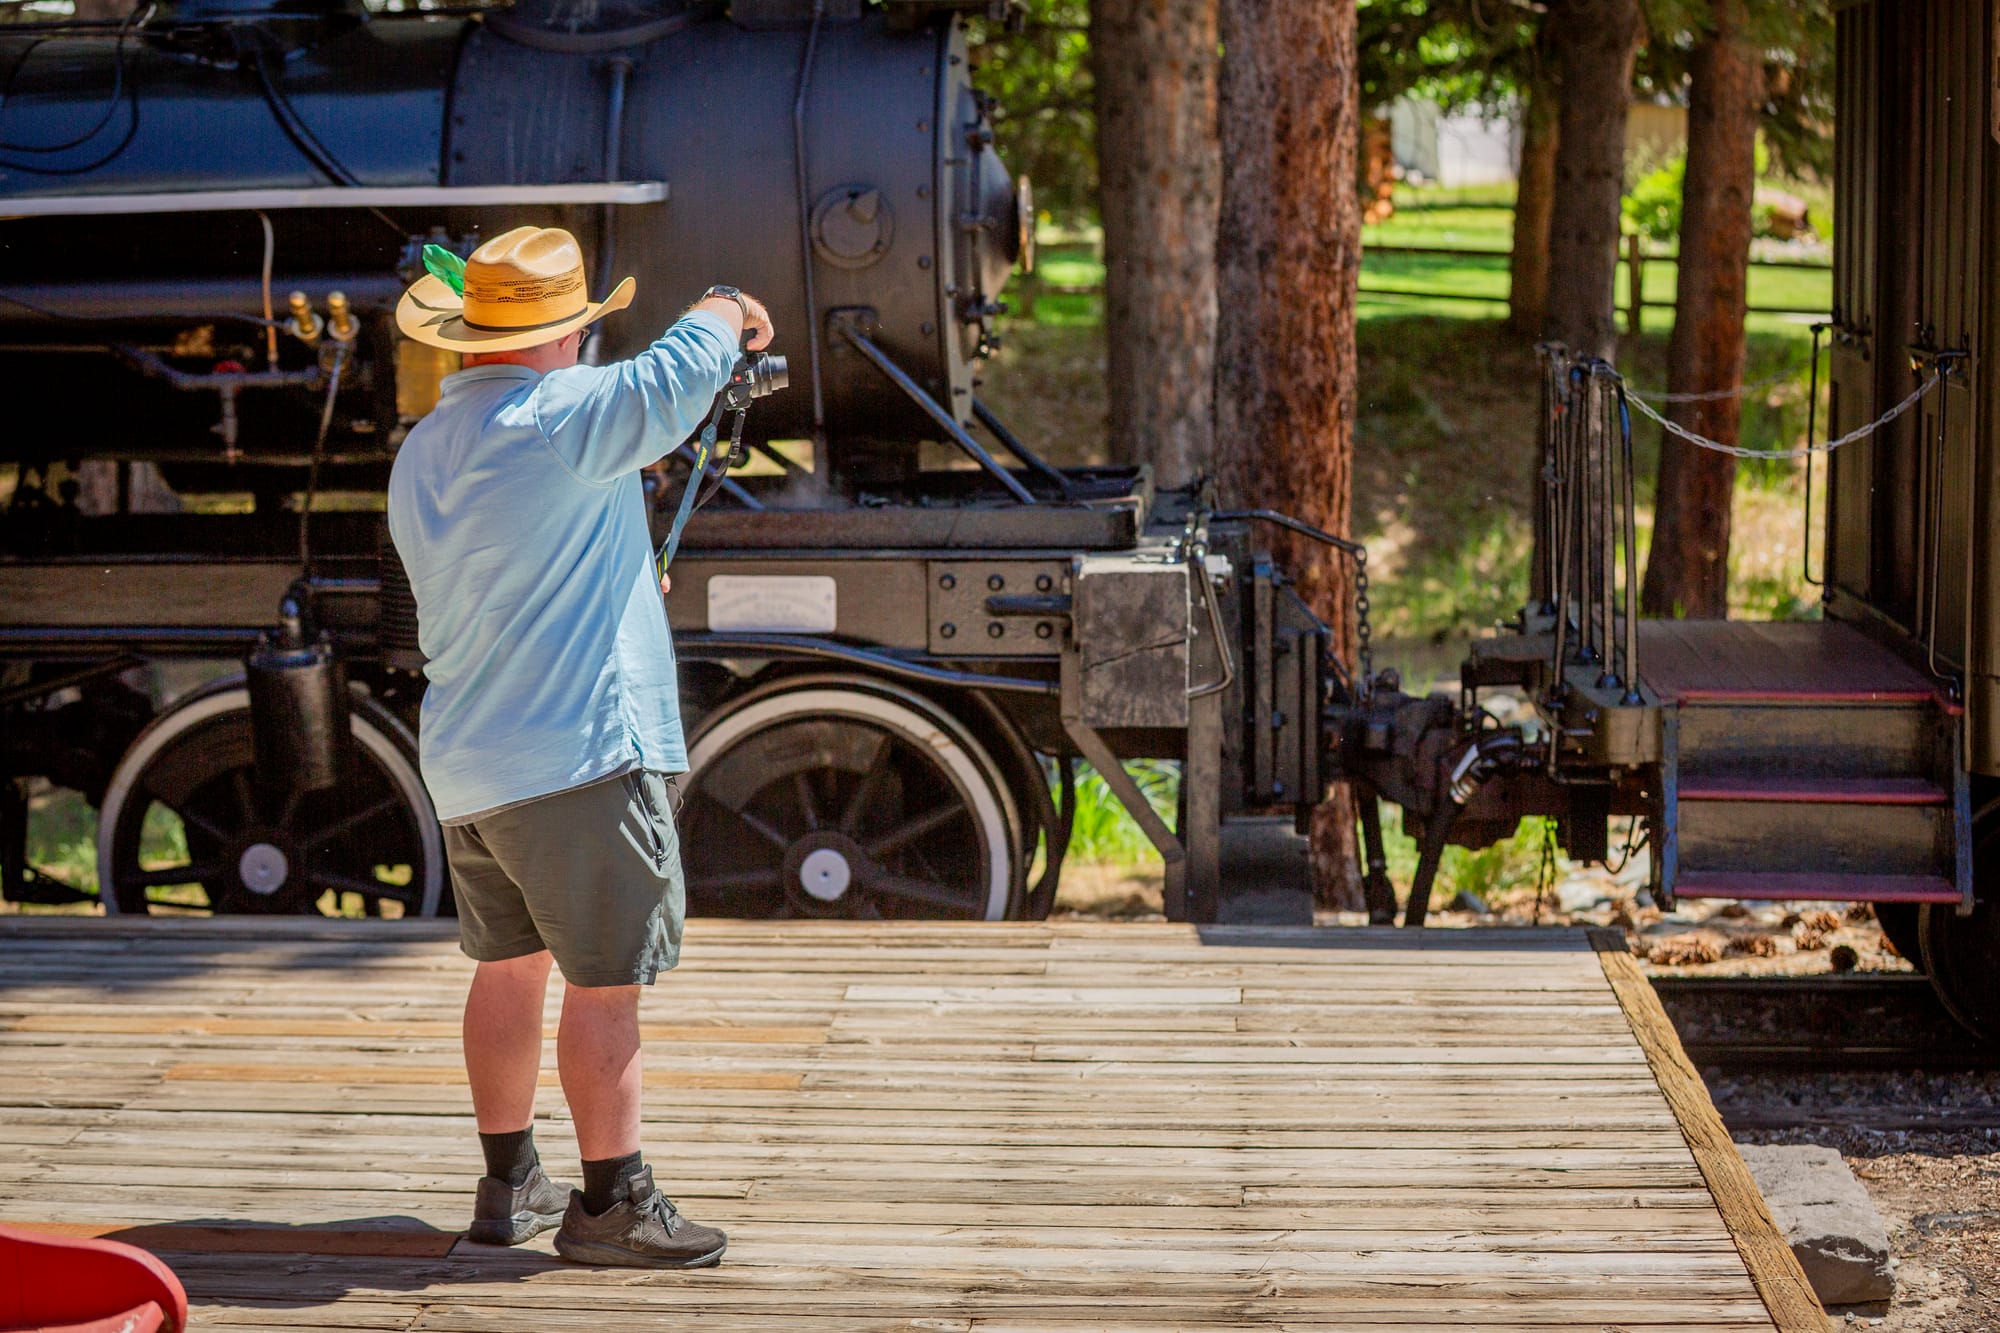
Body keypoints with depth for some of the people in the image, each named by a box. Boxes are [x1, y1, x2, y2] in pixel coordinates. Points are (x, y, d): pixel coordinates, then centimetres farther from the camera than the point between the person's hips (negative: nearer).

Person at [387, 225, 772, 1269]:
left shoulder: (420, 455, 12)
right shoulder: (556, 419, -14)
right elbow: (679, 379, -19)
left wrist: (617, 485, 29)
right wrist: (728, 313, 3)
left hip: (462, 765, 9)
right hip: (578, 754, -8)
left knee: (508, 965, 17)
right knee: (604, 982, -1)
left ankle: (508, 1185, 25)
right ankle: (610, 1203, 3)